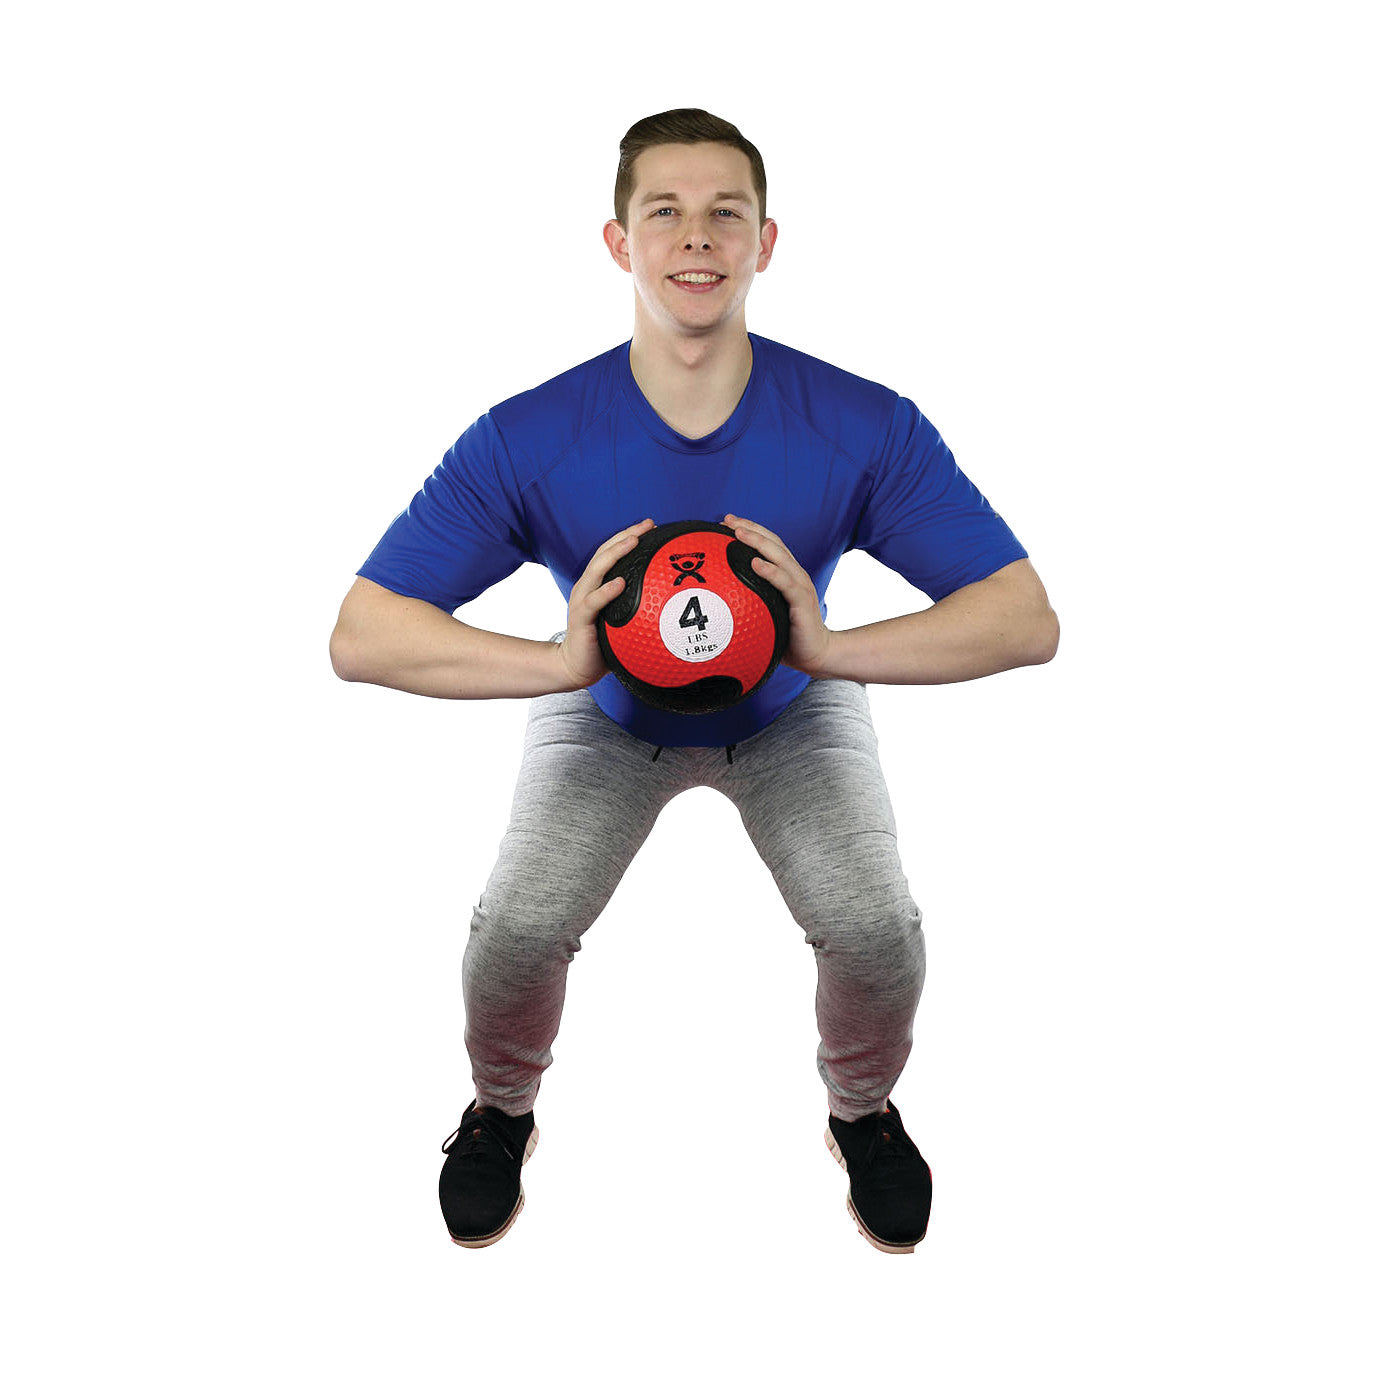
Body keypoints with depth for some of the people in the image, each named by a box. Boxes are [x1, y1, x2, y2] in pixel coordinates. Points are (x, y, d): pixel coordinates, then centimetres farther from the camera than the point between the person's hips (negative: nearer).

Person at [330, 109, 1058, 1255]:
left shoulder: (868, 428, -27)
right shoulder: (528, 440, -28)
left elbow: (1028, 621, -27)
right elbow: (361, 635, -28)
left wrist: (828, 646, -42)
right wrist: (562, 660, -44)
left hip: (793, 711, 1)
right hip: (608, 716, 0)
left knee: (875, 928, -21)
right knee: (517, 932, -20)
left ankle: (864, 1109, 16)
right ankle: (502, 1109, 17)